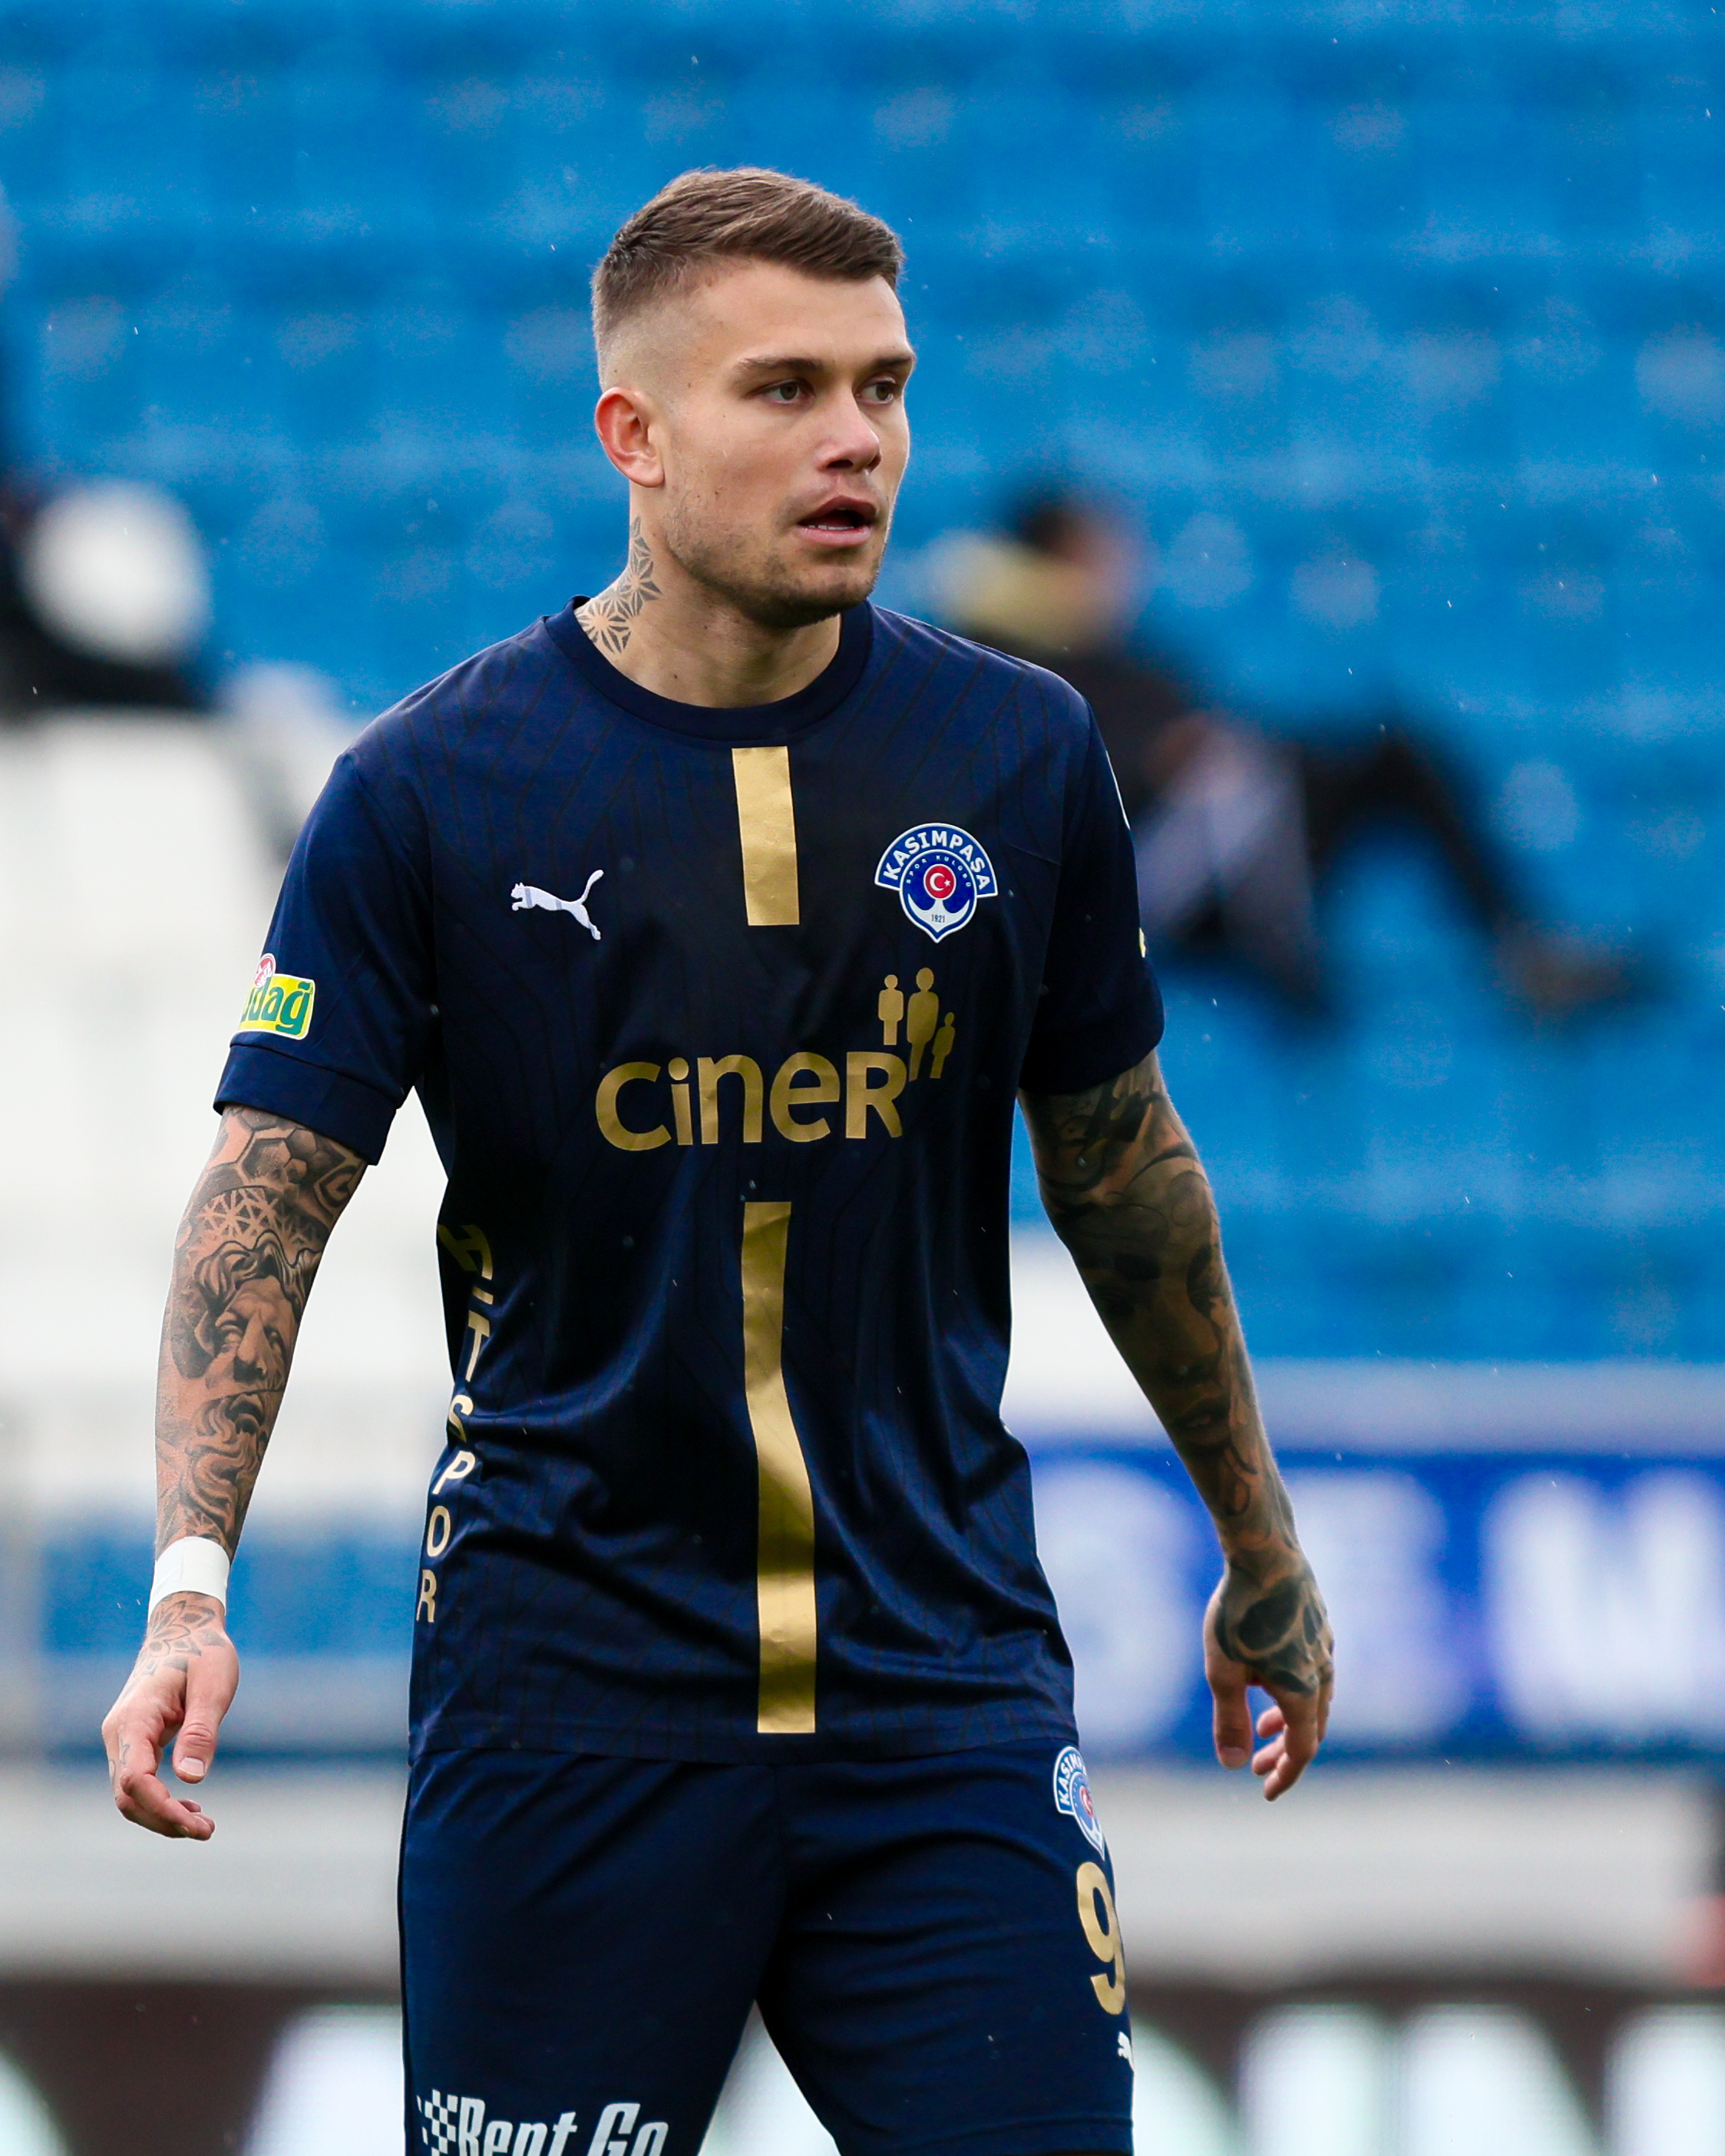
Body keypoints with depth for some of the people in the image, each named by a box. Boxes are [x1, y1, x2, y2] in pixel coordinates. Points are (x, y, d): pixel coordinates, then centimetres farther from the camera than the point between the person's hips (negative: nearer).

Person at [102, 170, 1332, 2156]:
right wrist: (191, 1582, -20)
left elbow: (1122, 1165, 15)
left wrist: (1261, 1546, 23)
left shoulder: (1017, 759, 3)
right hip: (567, 1678, -2)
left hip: (944, 1675, 2)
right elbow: (270, 1182, -7)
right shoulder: (429, 789, -5)